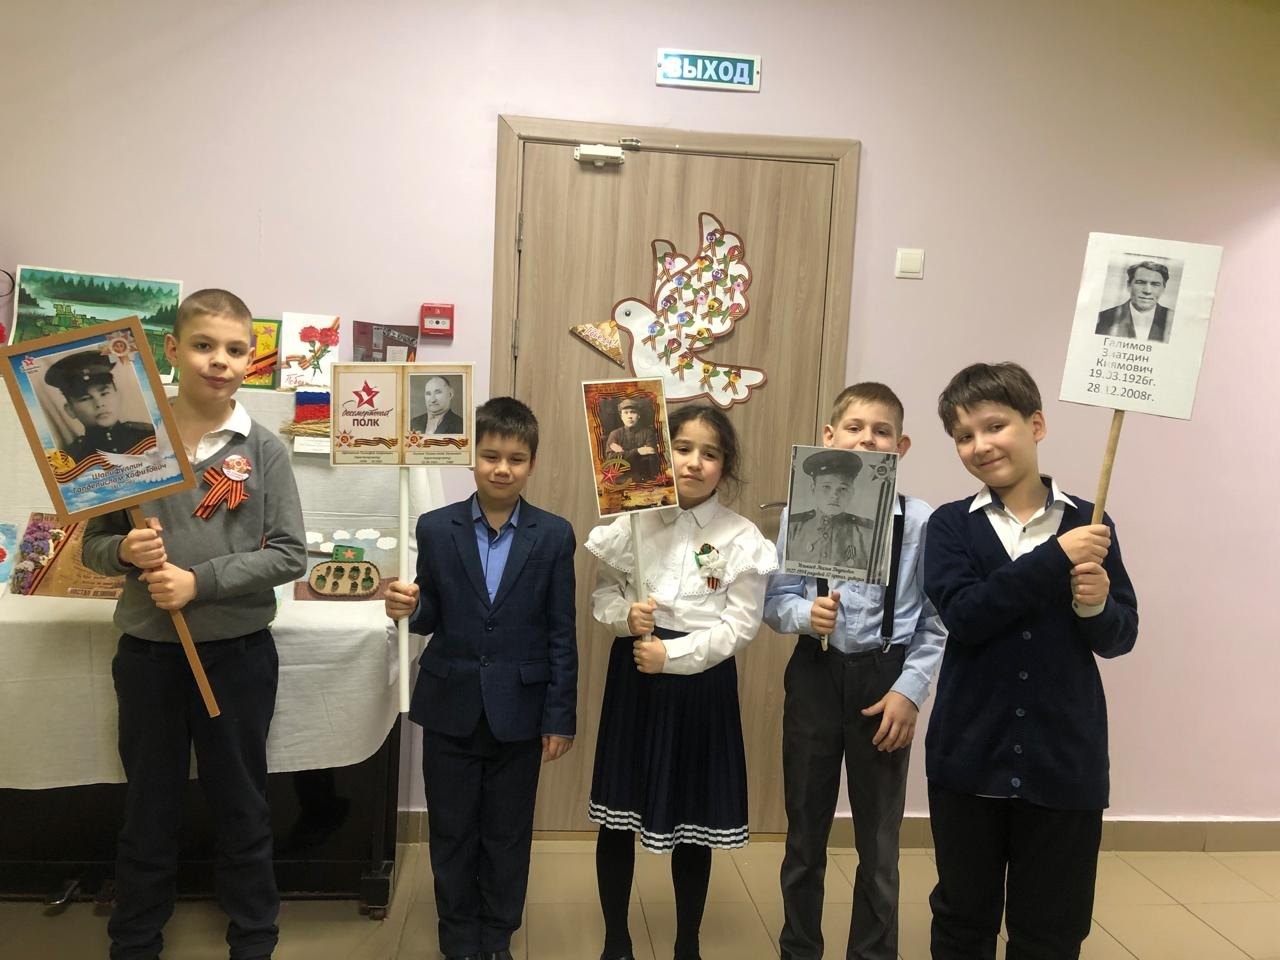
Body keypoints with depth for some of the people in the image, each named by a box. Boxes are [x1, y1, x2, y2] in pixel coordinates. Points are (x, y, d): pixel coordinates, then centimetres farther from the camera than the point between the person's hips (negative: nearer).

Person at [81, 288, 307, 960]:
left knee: (241, 804, 15)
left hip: (237, 653, -1)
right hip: (148, 653, 1)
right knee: (149, 808, 17)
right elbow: (93, 546, 4)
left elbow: (289, 554, -8)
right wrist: (126, 551, -18)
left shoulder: (263, 450, -5)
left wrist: (201, 581, -18)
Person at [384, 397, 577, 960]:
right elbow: (431, 620, 1)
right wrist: (407, 609, -22)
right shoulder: (435, 528, -3)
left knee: (508, 835, 14)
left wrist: (561, 717, -4)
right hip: (451, 708, 1)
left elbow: (561, 634, -4)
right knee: (452, 833, 14)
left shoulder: (554, 536, -5)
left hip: (519, 711, -1)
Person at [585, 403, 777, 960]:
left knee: (694, 820, 12)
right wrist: (625, 615, -18)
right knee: (617, 815, 10)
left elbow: (739, 627, -9)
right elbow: (602, 597, 3)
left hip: (702, 684, -1)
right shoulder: (633, 521, -2)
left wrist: (672, 655, -17)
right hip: (634, 677, 2)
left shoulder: (743, 539, -7)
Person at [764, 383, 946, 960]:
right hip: (815, 677, 1)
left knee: (879, 838, 14)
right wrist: (806, 614, -21)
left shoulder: (921, 522, -8)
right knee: (805, 831, 17)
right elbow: (774, 600, -2)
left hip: (884, 681, -1)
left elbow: (938, 621, -5)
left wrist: (910, 691, -11)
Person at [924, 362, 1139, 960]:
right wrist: (1055, 559, -23)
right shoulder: (951, 525, -3)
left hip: (1065, 760, 1)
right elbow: (963, 615, -18)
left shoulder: (1088, 524, -1)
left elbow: (1120, 638, 1)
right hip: (970, 755, 0)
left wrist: (1096, 606, -20)